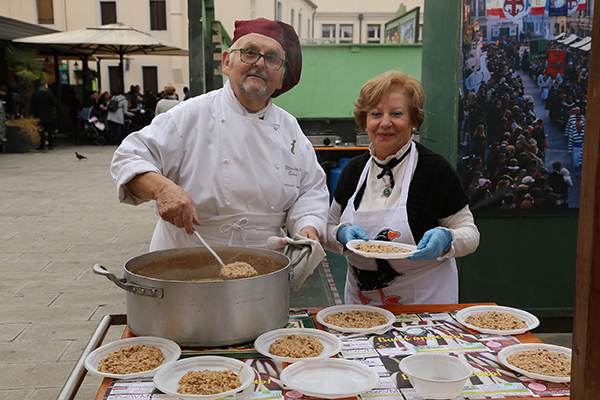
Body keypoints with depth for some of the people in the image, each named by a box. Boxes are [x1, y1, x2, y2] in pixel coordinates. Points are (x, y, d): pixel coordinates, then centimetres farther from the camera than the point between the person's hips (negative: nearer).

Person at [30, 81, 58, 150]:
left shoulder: (34, 94, 1)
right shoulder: (49, 94, -6)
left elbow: (32, 106, 2)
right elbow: (55, 104, -3)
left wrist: (33, 114, 10)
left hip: (39, 116, 1)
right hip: (49, 117, -1)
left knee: (41, 131, 3)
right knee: (50, 131, 6)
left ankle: (42, 145, -1)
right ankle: (51, 144, 7)